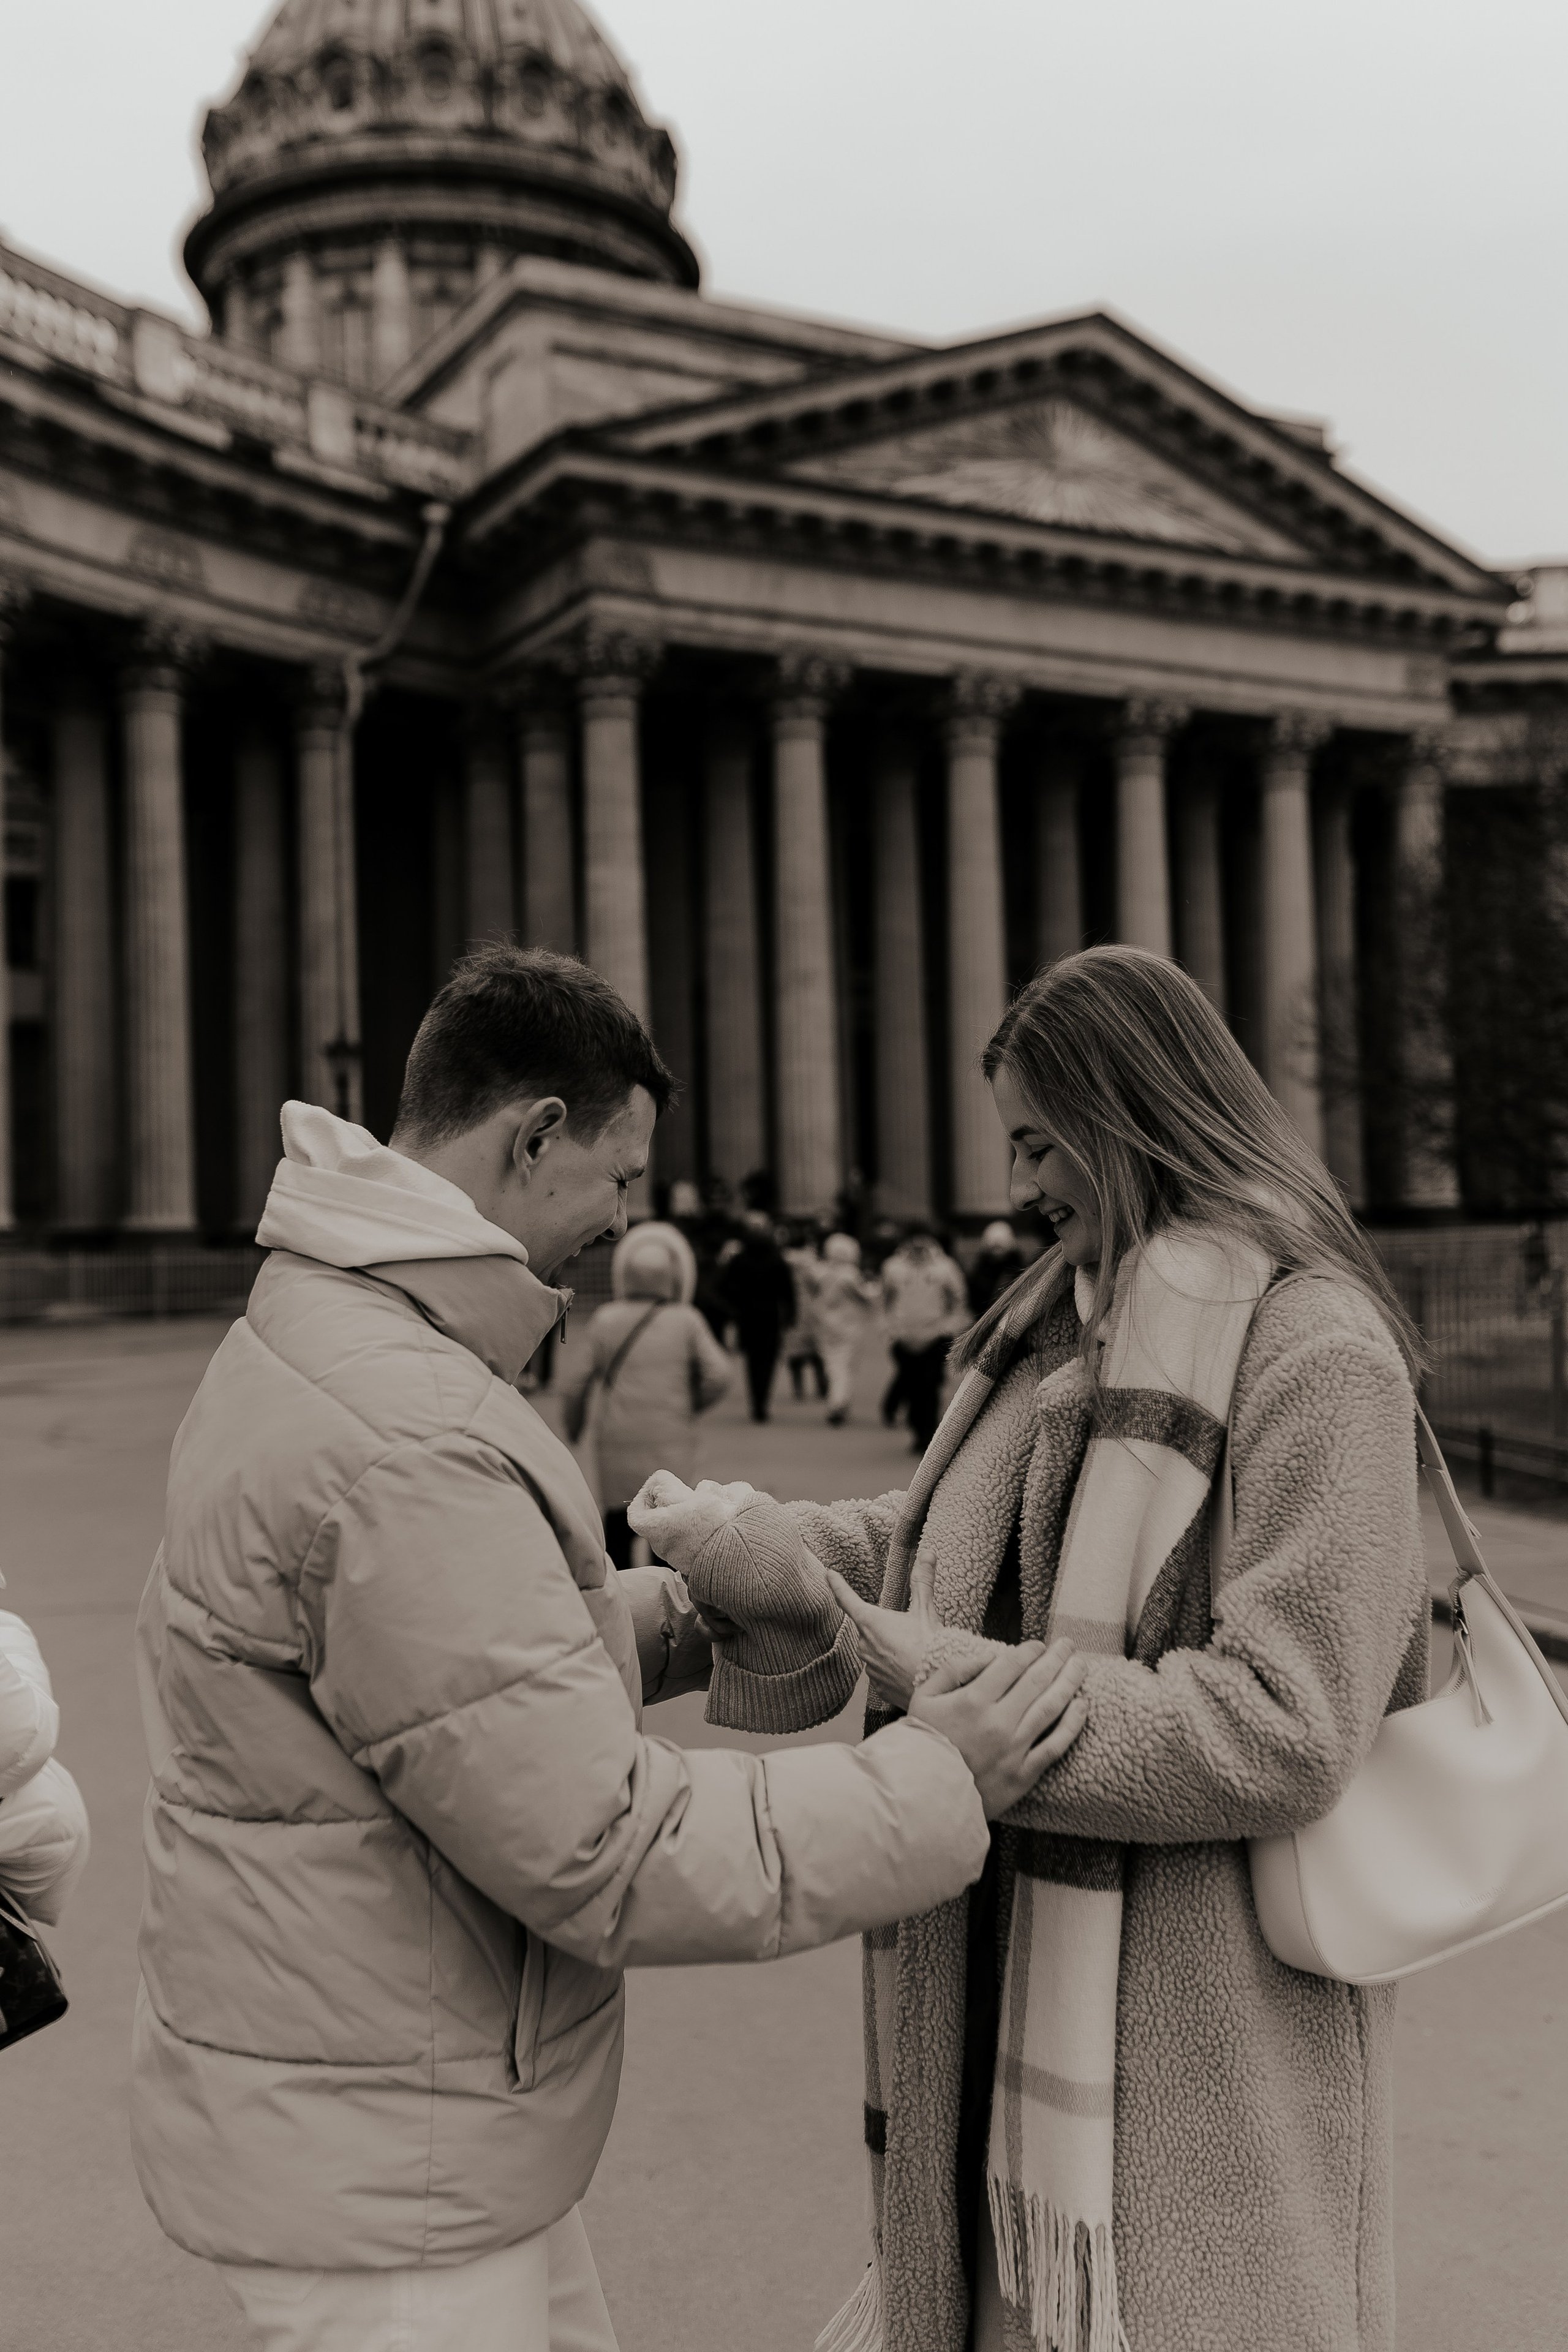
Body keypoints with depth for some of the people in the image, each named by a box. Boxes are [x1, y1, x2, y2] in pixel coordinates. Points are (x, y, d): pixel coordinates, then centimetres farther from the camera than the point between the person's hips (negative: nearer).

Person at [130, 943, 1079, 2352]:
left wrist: (687, 1611, 4)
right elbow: (604, 1854, -27)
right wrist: (927, 1787, -19)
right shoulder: (406, 1451, -29)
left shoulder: (312, 1339, 5)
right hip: (376, 2154, -10)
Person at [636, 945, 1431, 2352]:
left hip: (1201, 2026, -7)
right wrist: (787, 1547, -8)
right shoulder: (1083, 1320, 7)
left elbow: (1284, 1734, -24)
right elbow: (962, 1549, 13)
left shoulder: (1317, 1352, -17)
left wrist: (876, 1650, -25)